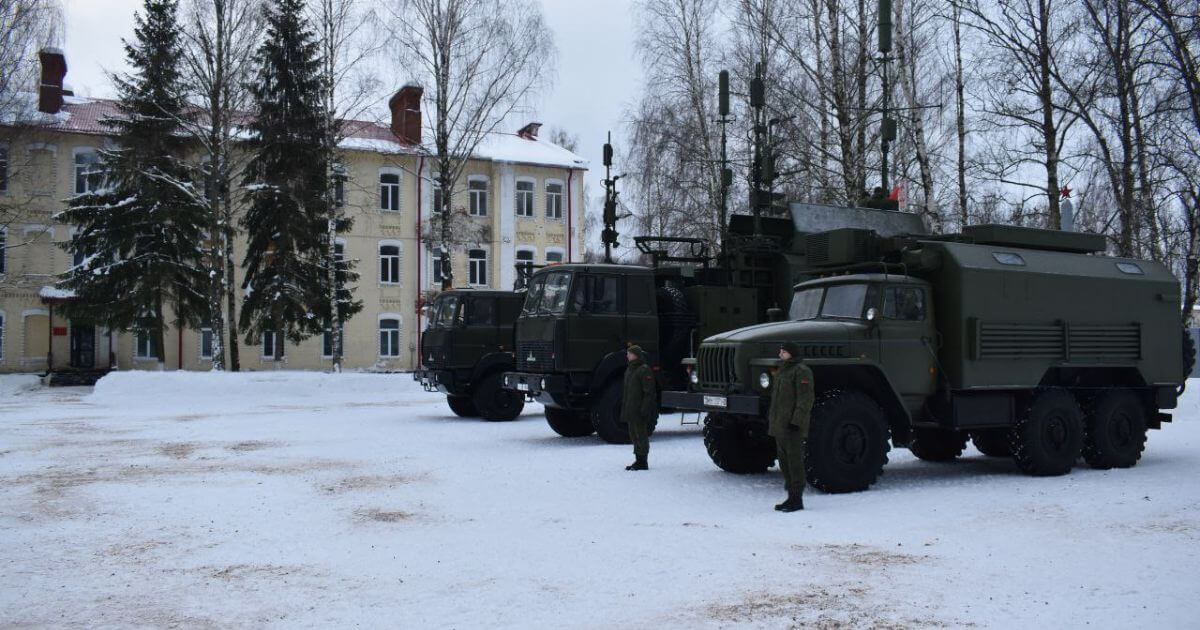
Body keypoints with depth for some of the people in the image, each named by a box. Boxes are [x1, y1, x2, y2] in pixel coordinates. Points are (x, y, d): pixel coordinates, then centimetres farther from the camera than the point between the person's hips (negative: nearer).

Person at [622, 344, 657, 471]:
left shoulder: (644, 370, -11)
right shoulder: (629, 369, 16)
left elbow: (649, 392, -15)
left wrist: (644, 409, -21)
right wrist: (624, 410, 19)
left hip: (640, 410, -9)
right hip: (630, 410, 9)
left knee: (641, 435, -5)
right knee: (634, 435, 13)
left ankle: (642, 462, 1)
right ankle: (638, 460, 21)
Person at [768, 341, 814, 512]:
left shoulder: (801, 371, -12)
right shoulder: (784, 370, 18)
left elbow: (805, 399, -18)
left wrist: (796, 421, -23)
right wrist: (770, 418, 20)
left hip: (792, 426, -10)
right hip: (780, 425, 10)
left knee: (794, 461, -6)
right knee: (784, 461, 12)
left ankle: (797, 500, -1)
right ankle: (791, 497, 19)